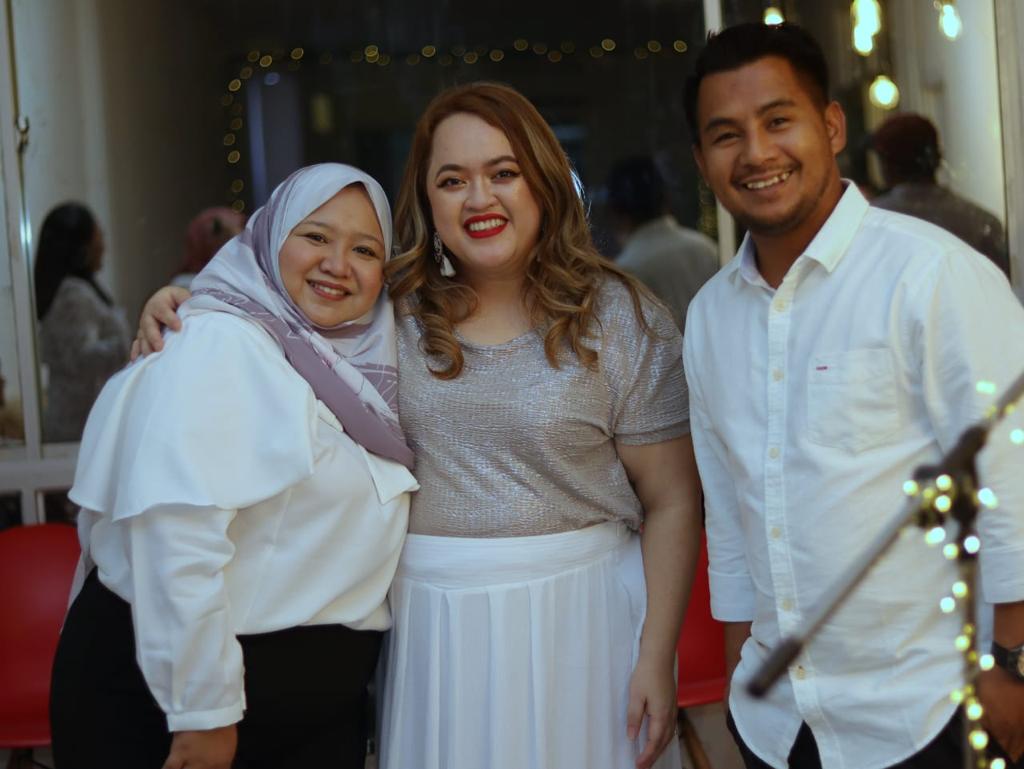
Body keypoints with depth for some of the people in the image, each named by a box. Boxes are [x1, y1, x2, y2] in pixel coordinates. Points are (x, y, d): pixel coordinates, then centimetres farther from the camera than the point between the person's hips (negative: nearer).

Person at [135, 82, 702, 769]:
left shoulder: (619, 316, -4)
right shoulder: (388, 306, 3)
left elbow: (673, 501, -4)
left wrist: (658, 658, -9)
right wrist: (177, 307, -4)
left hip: (576, 607, -2)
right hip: (428, 620, 2)